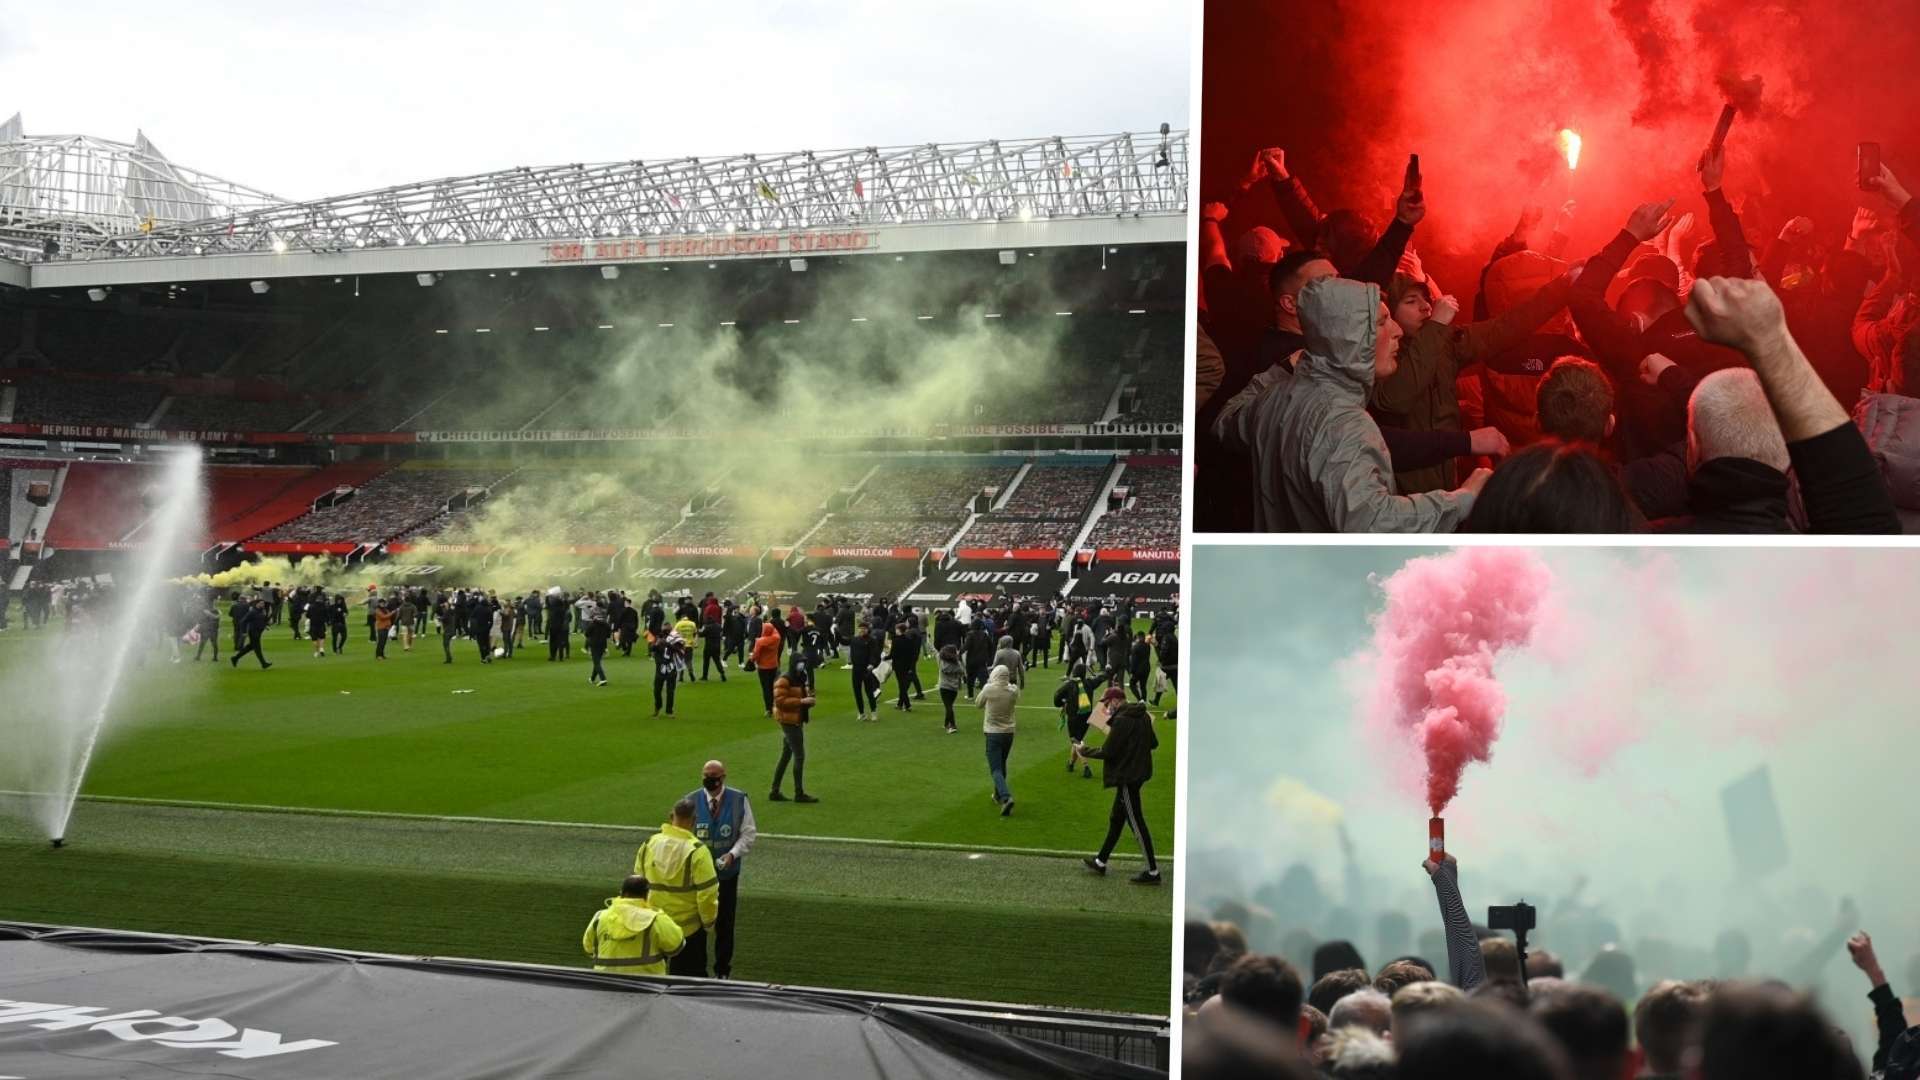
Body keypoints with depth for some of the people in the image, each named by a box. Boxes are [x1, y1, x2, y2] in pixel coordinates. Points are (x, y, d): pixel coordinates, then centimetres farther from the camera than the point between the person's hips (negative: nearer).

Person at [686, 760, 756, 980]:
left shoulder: (739, 800, -7)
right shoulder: (692, 801, -6)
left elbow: (749, 833, -3)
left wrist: (733, 854, -16)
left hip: (727, 872, 0)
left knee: (724, 922, 11)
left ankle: (722, 970, 26)